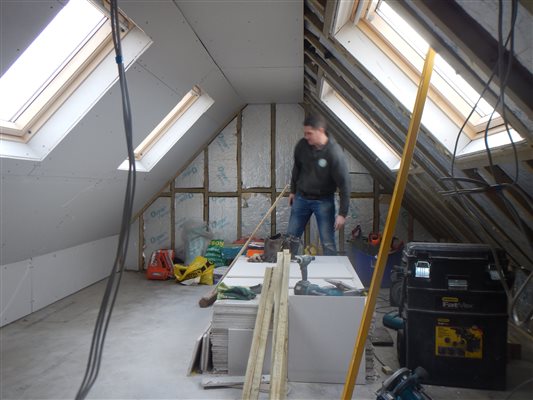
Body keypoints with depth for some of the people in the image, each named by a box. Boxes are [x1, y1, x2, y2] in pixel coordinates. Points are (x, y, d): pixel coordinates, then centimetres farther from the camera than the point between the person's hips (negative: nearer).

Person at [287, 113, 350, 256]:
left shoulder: (334, 152, -24)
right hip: (301, 198, 4)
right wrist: (293, 191, 16)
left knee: (328, 243, -1)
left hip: (324, 201, -4)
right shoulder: (302, 145, -10)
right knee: (292, 236, 12)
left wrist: (342, 213, -19)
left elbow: (344, 184, -19)